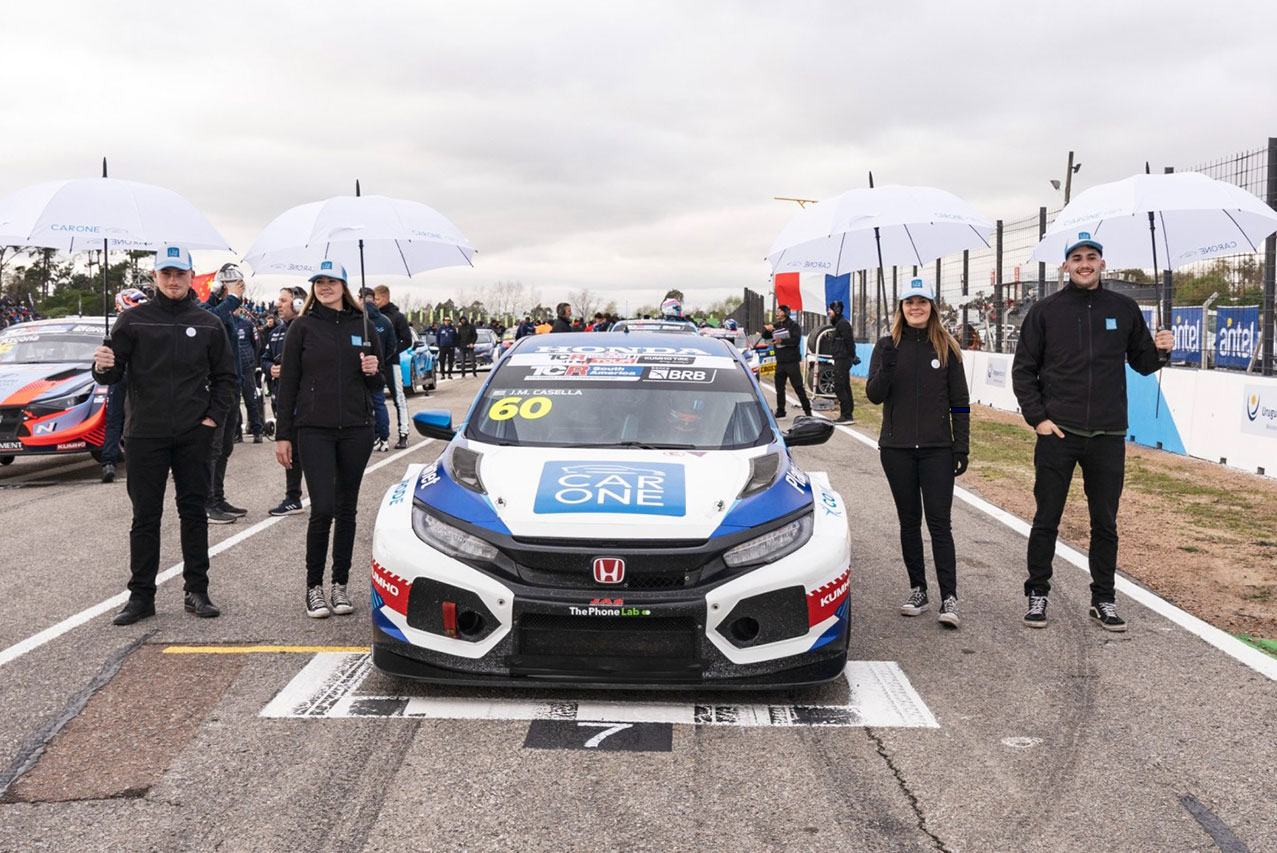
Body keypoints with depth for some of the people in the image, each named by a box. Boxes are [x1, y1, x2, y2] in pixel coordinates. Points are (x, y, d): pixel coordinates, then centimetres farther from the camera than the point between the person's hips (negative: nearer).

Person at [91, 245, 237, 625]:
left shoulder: (208, 324, 7)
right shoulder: (134, 320, 2)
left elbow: (225, 376, 13)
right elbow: (113, 373, -1)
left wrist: (214, 416, 2)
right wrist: (103, 368, -23)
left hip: (194, 436, 1)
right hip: (146, 434, -1)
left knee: (195, 512, 6)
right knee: (145, 516, 4)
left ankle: (196, 591, 15)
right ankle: (141, 595, 11)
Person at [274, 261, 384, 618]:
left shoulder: (364, 327, 9)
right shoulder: (302, 327, 3)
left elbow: (378, 386, 15)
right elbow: (288, 383, 2)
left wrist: (373, 372, -9)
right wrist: (283, 435, -2)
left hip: (356, 429, 3)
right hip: (313, 429, -3)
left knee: (346, 508, 8)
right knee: (322, 508, -9)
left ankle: (340, 585, 18)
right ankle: (314, 586, 5)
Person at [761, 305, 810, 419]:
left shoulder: (793, 325, -3)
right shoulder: (775, 326, 13)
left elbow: (796, 340, -15)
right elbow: (765, 336, 8)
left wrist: (781, 341, -19)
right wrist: (767, 329, -13)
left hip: (792, 362, -6)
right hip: (780, 362, 6)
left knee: (798, 387, -5)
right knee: (779, 388, 8)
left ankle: (807, 410, 2)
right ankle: (780, 411, 16)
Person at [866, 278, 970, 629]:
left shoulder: (947, 348, 3)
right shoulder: (887, 346, 5)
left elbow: (959, 402, 5)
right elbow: (874, 395, -2)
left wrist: (961, 447, 0)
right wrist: (887, 367, -19)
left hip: (937, 448, -1)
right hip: (896, 448, 1)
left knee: (939, 523, -5)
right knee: (909, 521, 9)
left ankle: (949, 598, -5)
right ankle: (918, 591, 18)